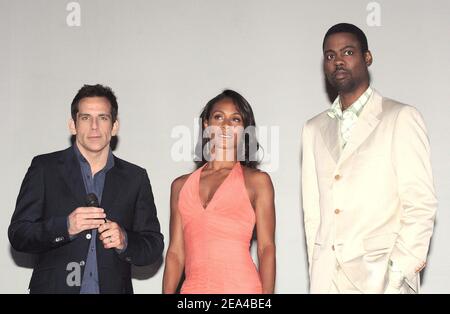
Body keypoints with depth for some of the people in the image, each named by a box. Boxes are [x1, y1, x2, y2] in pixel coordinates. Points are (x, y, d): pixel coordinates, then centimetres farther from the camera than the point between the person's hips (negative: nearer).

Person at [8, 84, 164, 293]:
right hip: (54, 287, -1)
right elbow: (17, 235, -2)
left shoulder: (135, 178, 7)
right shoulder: (44, 168, 2)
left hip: (113, 288, 2)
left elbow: (154, 246, 8)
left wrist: (124, 241, -12)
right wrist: (65, 227, -17)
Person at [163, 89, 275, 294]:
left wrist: (267, 293, -10)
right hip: (193, 287, 3)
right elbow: (176, 252, 11)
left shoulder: (257, 181, 4)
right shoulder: (181, 185, 13)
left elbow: (266, 248, 0)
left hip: (240, 286, -2)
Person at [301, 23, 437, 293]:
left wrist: (396, 276, -11)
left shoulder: (402, 118, -1)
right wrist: (316, 271, 6)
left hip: (380, 277, -4)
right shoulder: (314, 130, 14)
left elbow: (421, 205, -6)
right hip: (326, 278, 4)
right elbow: (312, 211, 13)